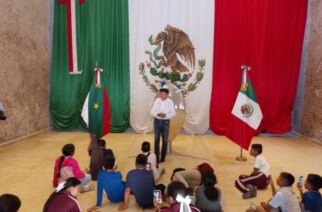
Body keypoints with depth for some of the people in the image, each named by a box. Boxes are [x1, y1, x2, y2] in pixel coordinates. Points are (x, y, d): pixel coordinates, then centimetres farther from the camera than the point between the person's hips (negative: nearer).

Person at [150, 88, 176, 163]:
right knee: (156, 140, 2)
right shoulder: (156, 101, -4)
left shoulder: (170, 102, -7)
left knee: (165, 140, 10)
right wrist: (157, 114, -23)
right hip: (157, 121, 1)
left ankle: (163, 157, 26)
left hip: (165, 122, -1)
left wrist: (165, 115, -24)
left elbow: (173, 113, -7)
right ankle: (156, 158, 11)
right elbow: (152, 111, -3)